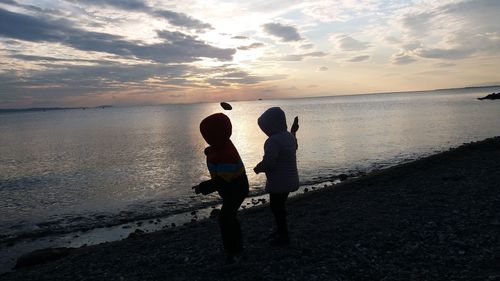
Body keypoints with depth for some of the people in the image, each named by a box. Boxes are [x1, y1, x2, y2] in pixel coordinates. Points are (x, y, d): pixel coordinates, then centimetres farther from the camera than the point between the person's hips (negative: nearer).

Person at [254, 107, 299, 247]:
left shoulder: (273, 141, -25)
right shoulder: (288, 136, 3)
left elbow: (268, 163, -27)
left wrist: (257, 168, -7)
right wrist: (293, 132, 29)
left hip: (278, 182, -9)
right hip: (289, 180, 9)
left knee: (276, 208, 7)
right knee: (280, 205, 24)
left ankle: (284, 237, 20)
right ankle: (281, 230, 40)